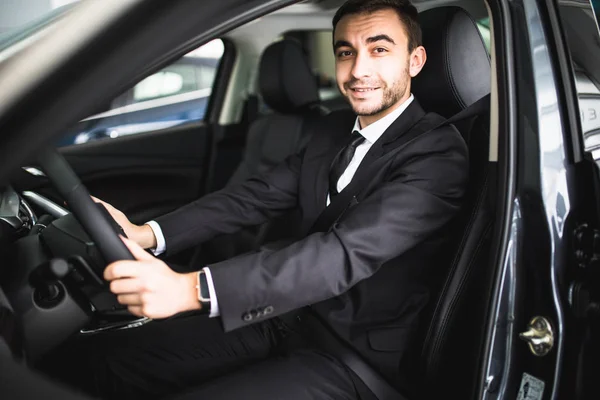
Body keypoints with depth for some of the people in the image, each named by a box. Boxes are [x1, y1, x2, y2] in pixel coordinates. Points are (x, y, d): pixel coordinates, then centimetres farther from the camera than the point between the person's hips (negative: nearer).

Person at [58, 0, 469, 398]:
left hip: (354, 359, -7)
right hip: (290, 316, 7)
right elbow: (256, 197, 2)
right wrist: (147, 234, -15)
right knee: (115, 354, 3)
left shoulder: (439, 153, -17)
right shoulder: (333, 132, 10)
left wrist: (191, 289, -39)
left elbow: (349, 251, -30)